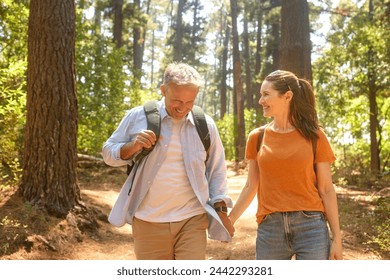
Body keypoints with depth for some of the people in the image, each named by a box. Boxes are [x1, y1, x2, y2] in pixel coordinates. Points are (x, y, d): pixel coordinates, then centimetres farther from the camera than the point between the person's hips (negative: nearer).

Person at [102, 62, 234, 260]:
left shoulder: (205, 124, 2)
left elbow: (216, 171, 11)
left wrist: (221, 210, 5)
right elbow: (109, 154, 4)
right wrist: (133, 146, -16)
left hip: (192, 221, 0)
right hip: (148, 222, 0)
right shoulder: (138, 117, -3)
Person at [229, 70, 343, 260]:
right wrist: (228, 220, 5)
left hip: (311, 226, -2)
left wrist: (337, 237, 0)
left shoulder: (314, 136, 0)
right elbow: (250, 187, 12)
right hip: (270, 229, 2)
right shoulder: (257, 137, 6)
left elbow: (326, 189, 2)